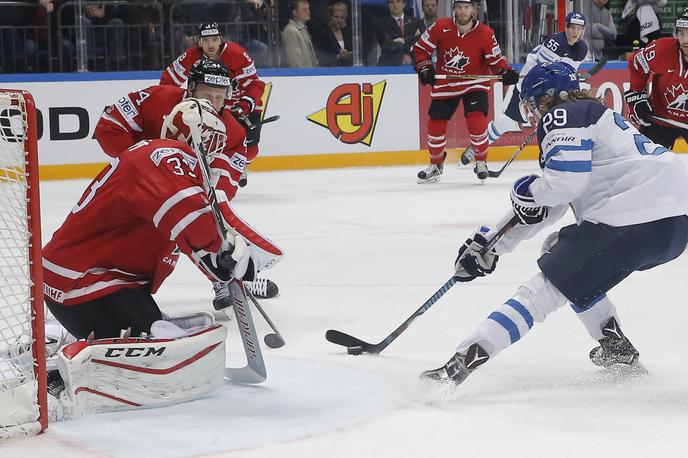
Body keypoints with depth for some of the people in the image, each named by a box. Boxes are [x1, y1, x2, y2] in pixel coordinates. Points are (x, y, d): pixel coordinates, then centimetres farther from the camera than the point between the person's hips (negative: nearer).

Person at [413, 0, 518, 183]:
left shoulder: (485, 33, -14)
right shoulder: (440, 27, -13)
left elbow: (495, 60, -6)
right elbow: (421, 48, -2)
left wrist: (506, 72, -24)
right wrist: (424, 68, -15)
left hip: (474, 83, -2)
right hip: (445, 84, 2)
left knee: (476, 119, -20)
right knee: (436, 124, 4)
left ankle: (481, 162, 1)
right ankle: (436, 164, 27)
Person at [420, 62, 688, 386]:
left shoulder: (562, 117, 1)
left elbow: (565, 181, -17)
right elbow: (542, 208, 32)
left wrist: (526, 190, 5)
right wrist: (488, 245, 30)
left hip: (635, 220, -9)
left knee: (546, 288, -7)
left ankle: (465, 360, -14)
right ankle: (615, 348, 21)